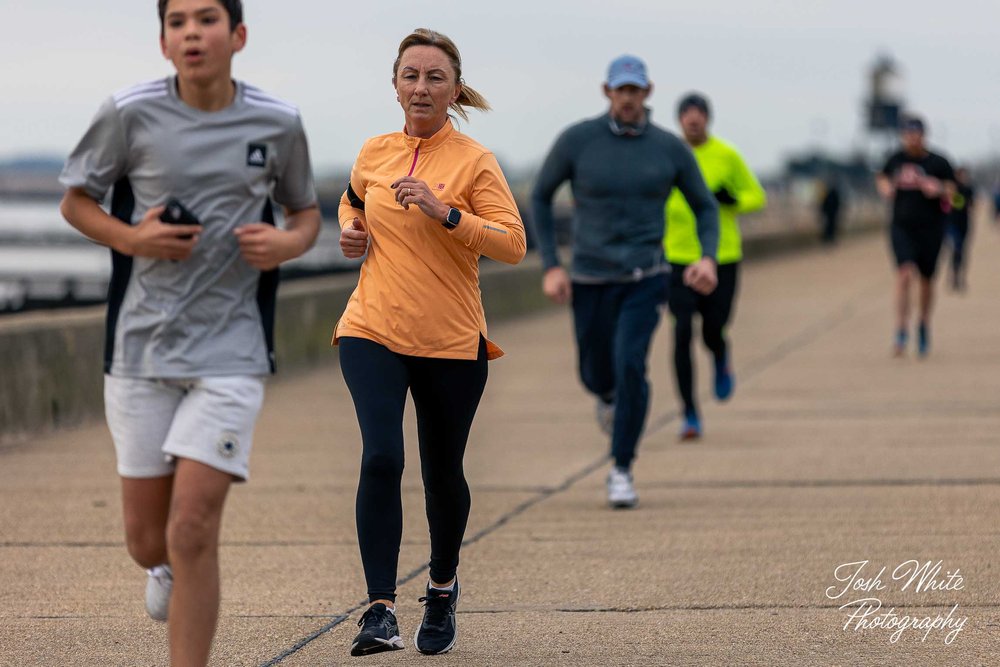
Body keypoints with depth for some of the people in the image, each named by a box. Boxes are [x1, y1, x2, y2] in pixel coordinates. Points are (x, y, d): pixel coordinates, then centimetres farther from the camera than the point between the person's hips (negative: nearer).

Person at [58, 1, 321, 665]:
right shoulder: (130, 114, -4)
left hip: (231, 352, -1)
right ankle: (167, 568, 46)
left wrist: (287, 243, -8)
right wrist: (131, 238, -11)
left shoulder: (278, 123, -1)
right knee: (147, 539, 8)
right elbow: (76, 200, 9)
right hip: (141, 348, 1)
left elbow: (306, 213, 15)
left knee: (193, 530, -14)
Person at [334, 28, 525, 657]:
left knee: (443, 472, 11)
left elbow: (513, 244, -14)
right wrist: (351, 231, 7)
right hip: (373, 332, 2)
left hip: (451, 342, -2)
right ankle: (381, 610, -18)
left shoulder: (474, 161, -6)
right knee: (381, 458, -18)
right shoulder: (374, 153, 7)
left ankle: (443, 587, 39)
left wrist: (445, 211, -25)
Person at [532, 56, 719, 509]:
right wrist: (550, 266, -5)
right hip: (589, 280, 1)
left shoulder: (669, 148, -2)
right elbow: (541, 198, 4)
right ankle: (610, 397, 54)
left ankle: (621, 471, -8)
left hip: (644, 279, -1)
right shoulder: (577, 140, -6)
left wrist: (708, 258, -9)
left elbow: (705, 205, 10)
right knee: (595, 374, 13)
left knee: (630, 364, -21)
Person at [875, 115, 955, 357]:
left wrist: (938, 189, -23)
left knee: (926, 280, 9)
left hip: (930, 228, -1)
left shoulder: (937, 163, -2)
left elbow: (950, 190, -1)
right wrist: (886, 188, 2)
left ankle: (924, 325, 33)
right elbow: (882, 177, 24)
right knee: (905, 273, -16)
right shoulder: (896, 160, 6)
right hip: (901, 227, 1)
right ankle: (902, 330, -16)